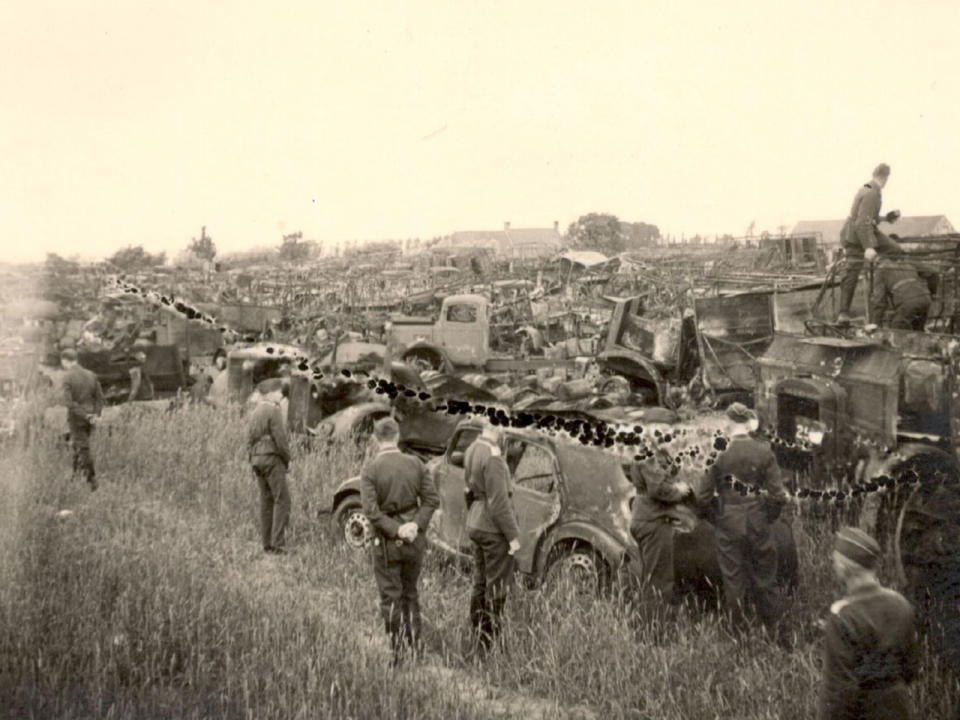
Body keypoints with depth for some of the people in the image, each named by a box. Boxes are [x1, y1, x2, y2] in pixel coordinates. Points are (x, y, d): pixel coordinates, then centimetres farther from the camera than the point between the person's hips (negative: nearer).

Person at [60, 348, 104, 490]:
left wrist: (85, 415, -17)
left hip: (76, 419, -6)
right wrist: (96, 414, -5)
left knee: (83, 449, -1)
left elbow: (69, 402, -20)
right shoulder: (91, 375, 4)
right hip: (90, 419, 6)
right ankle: (75, 476, 29)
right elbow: (100, 397, 2)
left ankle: (92, 481, -2)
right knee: (77, 446, 21)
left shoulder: (68, 378, -14)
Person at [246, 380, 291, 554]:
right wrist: (287, 461, -3)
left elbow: (249, 440, 16)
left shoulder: (255, 412, 15)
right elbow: (280, 439, -18)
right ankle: (276, 543, -12)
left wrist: (253, 464, 16)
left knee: (266, 502, 9)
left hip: (258, 461, 9)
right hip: (272, 460, -8)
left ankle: (267, 544, 8)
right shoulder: (274, 411, -13)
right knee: (282, 500, -6)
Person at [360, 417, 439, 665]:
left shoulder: (370, 469, -13)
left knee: (390, 597, 8)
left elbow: (371, 510, -20)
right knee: (411, 593, 21)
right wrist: (417, 524, -11)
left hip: (388, 542, -4)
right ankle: (415, 643, 27)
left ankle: (396, 651, 14)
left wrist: (395, 530, -16)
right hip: (414, 540, 4)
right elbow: (432, 499, -6)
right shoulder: (415, 464, -2)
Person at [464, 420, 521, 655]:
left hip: (476, 524, 9)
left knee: (480, 585, 16)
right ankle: (491, 644, 7)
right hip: (495, 528, -9)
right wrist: (513, 536, -16)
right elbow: (498, 502, -22)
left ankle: (478, 640, 25)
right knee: (497, 587, 1)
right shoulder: (492, 457, -23)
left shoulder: (473, 450, 5)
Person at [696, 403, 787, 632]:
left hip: (729, 523, -1)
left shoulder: (720, 453, -9)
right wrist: (770, 515, 10)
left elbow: (703, 496, -7)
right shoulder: (764, 451, -7)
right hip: (757, 523, 1)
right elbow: (777, 494, -8)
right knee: (764, 578, 16)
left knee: (733, 578, 10)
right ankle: (771, 627, 28)